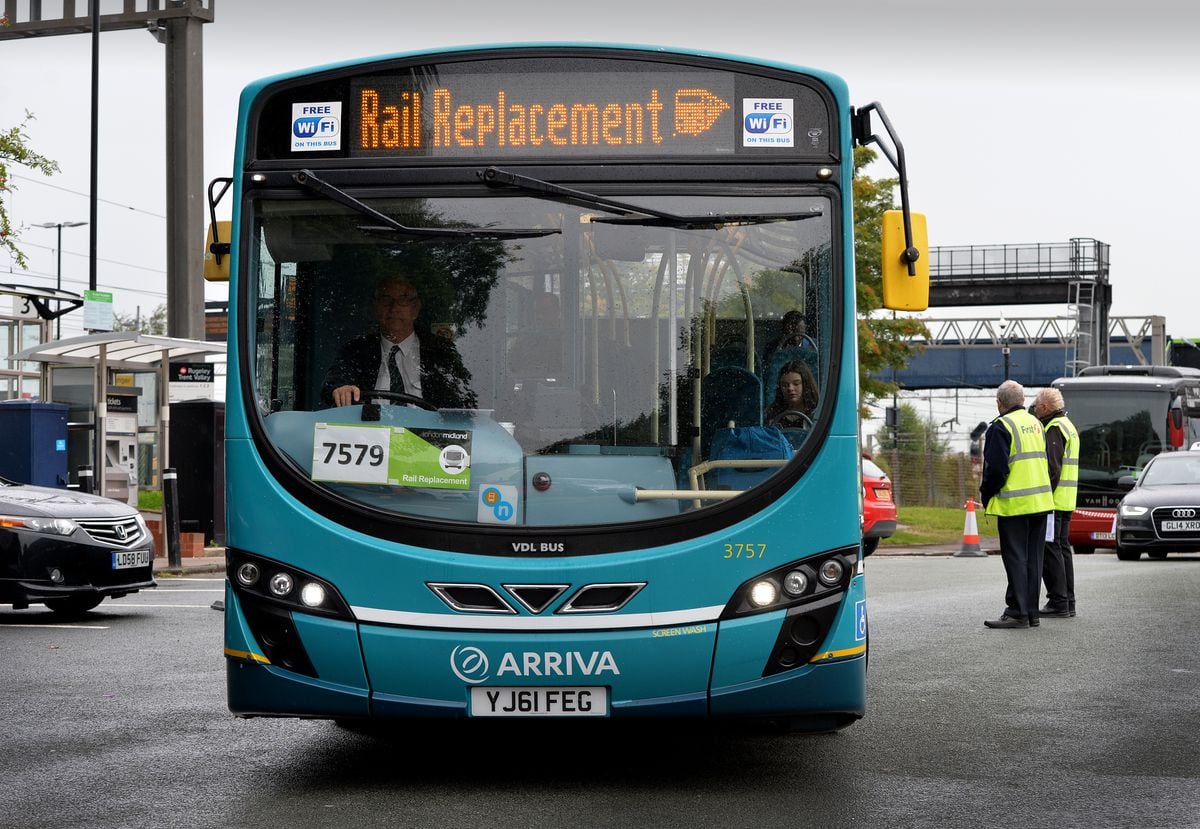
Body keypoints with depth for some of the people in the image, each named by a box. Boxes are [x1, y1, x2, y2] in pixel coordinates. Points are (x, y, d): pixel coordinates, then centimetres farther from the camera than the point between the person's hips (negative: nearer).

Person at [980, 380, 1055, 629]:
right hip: (1041, 501, 8)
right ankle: (1031, 612, 13)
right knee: (1033, 559, 11)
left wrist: (986, 496, -2)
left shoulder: (1001, 427, -11)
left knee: (1015, 559, -5)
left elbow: (995, 468, -16)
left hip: (1014, 504, -8)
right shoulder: (1035, 424, 15)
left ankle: (1017, 613, -6)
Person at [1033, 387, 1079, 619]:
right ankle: (1067, 602, 16)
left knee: (1051, 550, -8)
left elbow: (1052, 467, -21)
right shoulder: (1069, 426, 20)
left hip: (1053, 499, -10)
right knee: (1062, 549, 13)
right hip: (1066, 500, 10)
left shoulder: (1054, 429, -13)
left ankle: (1058, 603, -9)